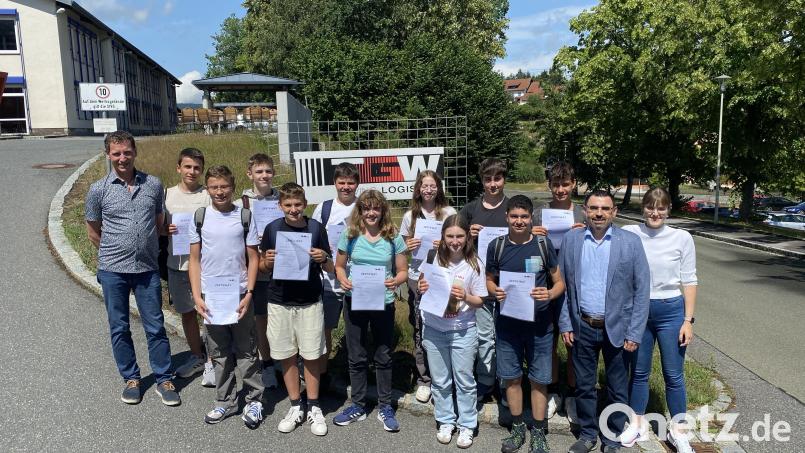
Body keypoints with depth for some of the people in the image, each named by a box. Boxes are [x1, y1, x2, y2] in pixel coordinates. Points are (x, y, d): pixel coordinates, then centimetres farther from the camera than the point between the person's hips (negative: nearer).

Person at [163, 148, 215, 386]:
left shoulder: (209, 196, -6)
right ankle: (196, 357, 34)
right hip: (177, 264, 4)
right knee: (186, 311, 16)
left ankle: (211, 362, 13)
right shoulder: (168, 195, 4)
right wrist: (166, 231, -10)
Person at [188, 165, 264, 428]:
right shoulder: (200, 217, 2)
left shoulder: (245, 217, -2)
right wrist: (197, 296, -4)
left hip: (239, 295, -2)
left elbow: (253, 258, -1)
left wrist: (248, 293, -9)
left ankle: (254, 400, 19)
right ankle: (225, 401, 26)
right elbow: (194, 260, 4)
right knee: (219, 353, 12)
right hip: (210, 296, 2)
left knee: (246, 351, 6)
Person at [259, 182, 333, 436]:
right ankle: (295, 407, 26)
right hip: (279, 302, 2)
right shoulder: (272, 228, 0)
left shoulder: (316, 228, -3)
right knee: (286, 357, 10)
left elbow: (330, 269, 2)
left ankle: (314, 408, 22)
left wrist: (323, 258, -19)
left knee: (311, 356, 5)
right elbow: (263, 267, 7)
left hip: (310, 302, -1)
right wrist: (268, 261, -15)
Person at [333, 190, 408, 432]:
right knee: (356, 357, 12)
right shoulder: (350, 235, -3)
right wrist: (342, 279, -16)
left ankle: (385, 407, 27)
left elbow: (403, 271, -1)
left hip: (383, 303, -1)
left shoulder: (393, 238, -5)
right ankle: (358, 406, 29)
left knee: (383, 356, 11)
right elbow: (339, 266, 5)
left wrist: (396, 281, -23)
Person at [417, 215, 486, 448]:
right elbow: (422, 290, 6)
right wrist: (421, 289, -16)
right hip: (434, 329, 2)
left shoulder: (473, 264, -9)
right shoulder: (433, 259, -5)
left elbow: (479, 301, -4)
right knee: (440, 381, 15)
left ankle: (467, 425, 26)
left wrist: (465, 296, -23)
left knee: (464, 381, 9)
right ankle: (445, 422, 32)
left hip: (463, 331, -2)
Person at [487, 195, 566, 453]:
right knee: (511, 377, 12)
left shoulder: (544, 245, -4)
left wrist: (549, 294, -19)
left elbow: (560, 282, 2)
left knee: (539, 379, 8)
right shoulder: (496, 246, -2)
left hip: (539, 324, -1)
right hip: (507, 323, 1)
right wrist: (495, 291, -13)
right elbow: (489, 280, 9)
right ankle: (518, 428, 32)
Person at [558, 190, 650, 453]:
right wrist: (566, 324, 0)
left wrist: (634, 333, -8)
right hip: (582, 327, 2)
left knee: (618, 390, 11)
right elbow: (562, 285, 4)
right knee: (584, 386, 14)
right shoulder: (571, 240, -1)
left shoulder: (631, 242, -6)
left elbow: (642, 290, -5)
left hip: (617, 328, -1)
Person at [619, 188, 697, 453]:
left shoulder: (682, 238, -6)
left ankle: (678, 431, 29)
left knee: (674, 375, 10)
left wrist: (688, 320, -4)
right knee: (639, 372, 15)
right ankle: (638, 423, 33)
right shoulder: (628, 234, -5)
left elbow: (689, 281, -1)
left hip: (670, 311, -1)